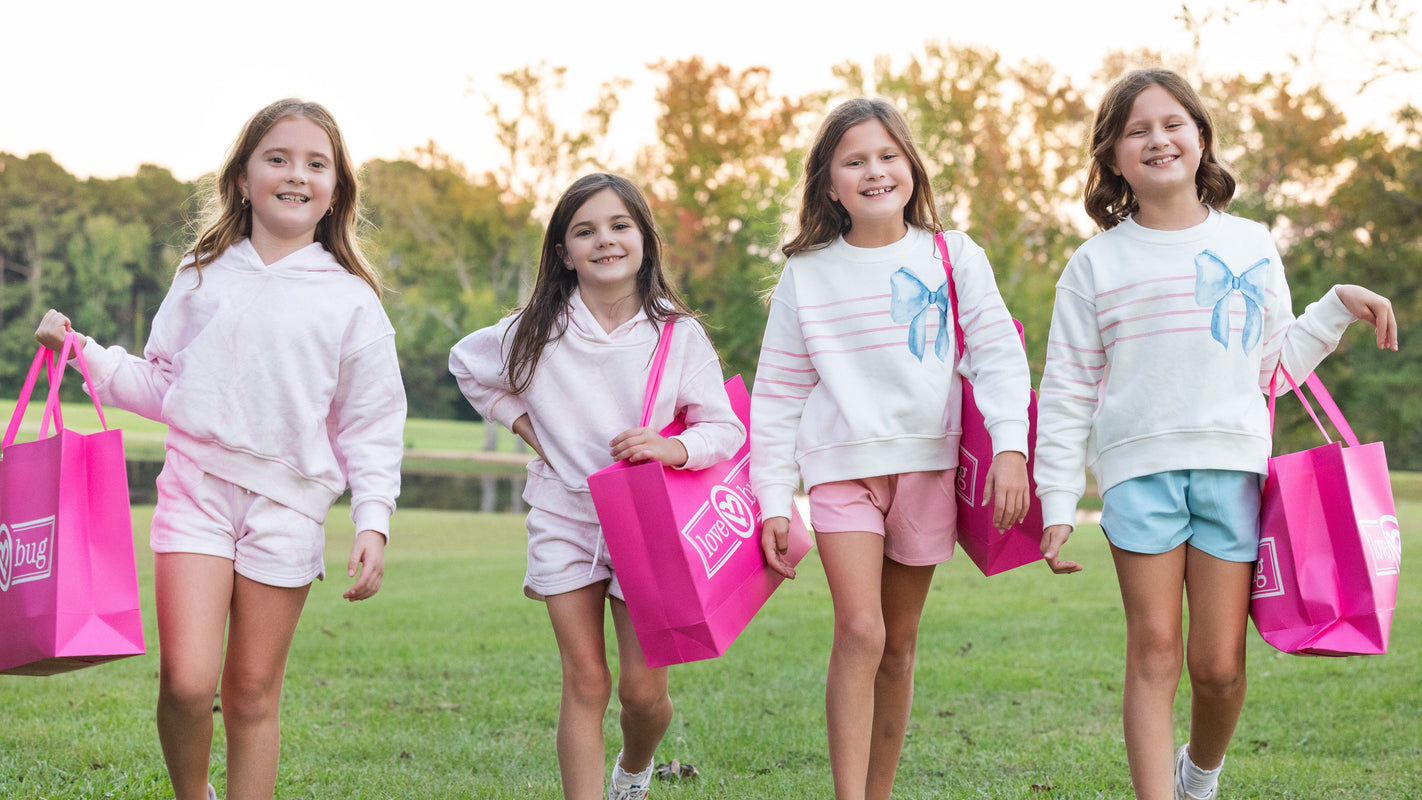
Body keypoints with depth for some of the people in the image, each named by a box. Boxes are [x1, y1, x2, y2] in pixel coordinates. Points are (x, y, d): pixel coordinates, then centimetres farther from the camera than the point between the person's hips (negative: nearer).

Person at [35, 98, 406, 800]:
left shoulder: (351, 300, 3)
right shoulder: (202, 276, 8)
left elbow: (371, 425, 4)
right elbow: (161, 384, 15)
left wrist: (373, 521, -6)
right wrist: (83, 353, 3)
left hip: (287, 503, 0)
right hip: (196, 485, 1)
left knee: (252, 695, 5)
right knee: (186, 681, -12)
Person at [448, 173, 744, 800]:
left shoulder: (679, 335, -5)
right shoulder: (537, 332, -2)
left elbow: (726, 430, -5)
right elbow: (466, 363, 17)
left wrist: (672, 448, -25)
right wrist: (522, 423, 5)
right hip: (564, 518, 0)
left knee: (643, 686, 2)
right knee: (586, 681, -4)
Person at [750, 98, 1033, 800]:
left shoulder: (954, 258, 4)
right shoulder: (808, 274, 4)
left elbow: (997, 353, -3)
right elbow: (778, 393, 6)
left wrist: (1010, 445, -18)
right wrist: (774, 499, 2)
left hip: (926, 465, 1)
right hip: (843, 465, -1)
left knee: (899, 643, 9)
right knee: (860, 633, -16)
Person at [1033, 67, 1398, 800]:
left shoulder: (1251, 247, 12)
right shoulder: (1097, 264, 6)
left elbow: (1273, 366, 18)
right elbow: (1067, 391, 6)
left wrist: (1338, 307, 7)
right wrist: (1057, 504, 0)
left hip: (1232, 465, 1)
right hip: (1139, 469, -1)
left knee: (1219, 665, 2)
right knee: (1154, 656, -5)